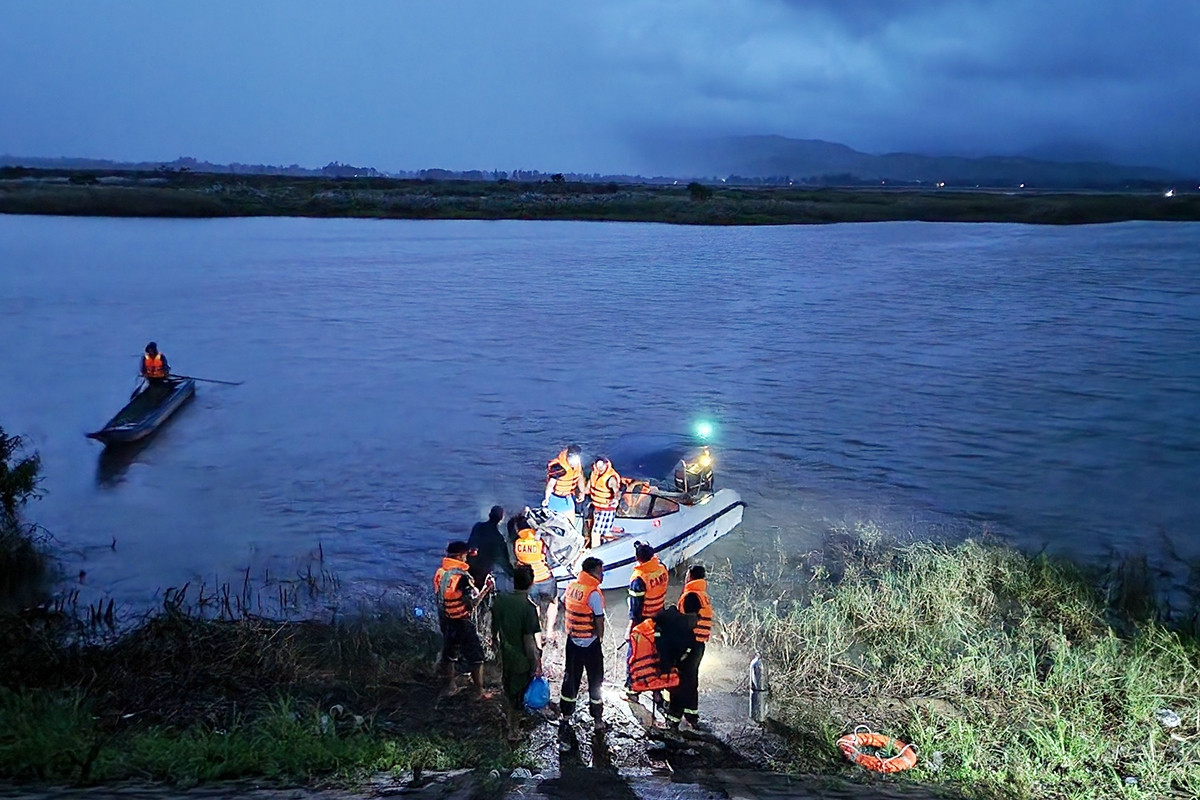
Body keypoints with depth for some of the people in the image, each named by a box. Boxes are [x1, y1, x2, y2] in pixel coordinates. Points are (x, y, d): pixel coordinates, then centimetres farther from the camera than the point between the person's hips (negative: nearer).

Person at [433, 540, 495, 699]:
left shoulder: (439, 573, -2)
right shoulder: (461, 577, -24)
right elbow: (472, 603, -24)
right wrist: (486, 588, -13)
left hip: (445, 620, 7)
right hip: (462, 622, -7)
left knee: (448, 653, 22)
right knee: (475, 657, 6)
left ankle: (449, 686, 33)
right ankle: (479, 692, 12)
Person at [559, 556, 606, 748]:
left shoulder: (571, 587, -1)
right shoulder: (593, 593, -20)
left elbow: (569, 611, 6)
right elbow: (599, 620, -17)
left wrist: (572, 631, 15)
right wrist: (600, 637, -1)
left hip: (572, 641, 6)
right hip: (590, 643, -6)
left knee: (570, 678, 14)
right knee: (595, 681, 10)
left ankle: (565, 718, 18)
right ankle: (597, 720, 21)